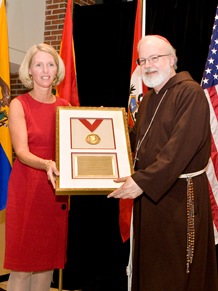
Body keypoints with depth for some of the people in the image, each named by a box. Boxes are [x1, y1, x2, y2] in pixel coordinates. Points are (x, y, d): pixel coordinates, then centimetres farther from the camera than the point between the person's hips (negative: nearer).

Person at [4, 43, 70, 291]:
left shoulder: (64, 106, 9)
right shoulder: (19, 105, -2)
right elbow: (22, 152, -12)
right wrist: (46, 165, -30)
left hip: (56, 190, 4)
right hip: (26, 189, -4)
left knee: (48, 259, 9)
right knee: (22, 264, 1)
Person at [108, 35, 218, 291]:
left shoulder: (190, 93, -13)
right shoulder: (148, 99, 15)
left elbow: (181, 147, -23)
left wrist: (143, 181, -26)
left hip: (179, 193, -8)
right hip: (148, 192, 8)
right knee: (148, 264, 16)